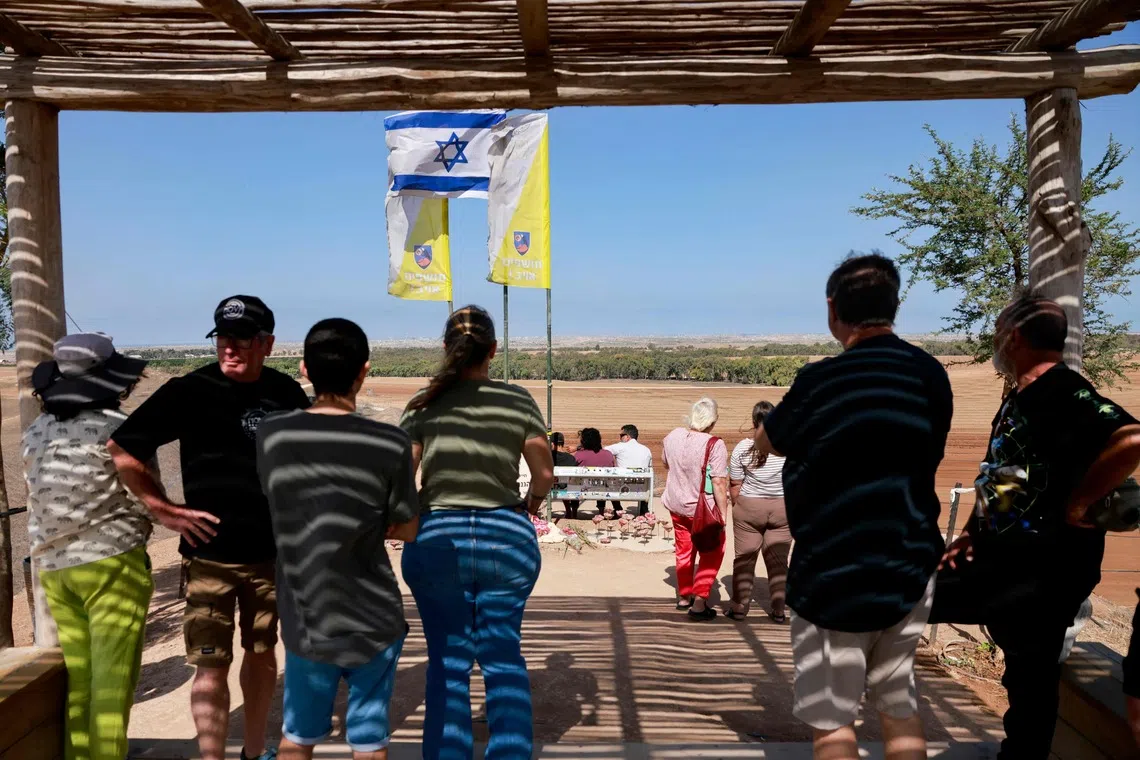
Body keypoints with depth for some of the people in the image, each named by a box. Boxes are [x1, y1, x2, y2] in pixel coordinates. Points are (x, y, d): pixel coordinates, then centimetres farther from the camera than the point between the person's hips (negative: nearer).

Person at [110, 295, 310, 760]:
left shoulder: (286, 393, 1)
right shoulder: (190, 391, -9)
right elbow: (121, 449, -6)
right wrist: (163, 509, -8)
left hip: (274, 551, 4)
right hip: (210, 553, -4)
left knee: (262, 653, 16)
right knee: (211, 666, 1)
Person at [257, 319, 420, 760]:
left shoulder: (271, 435, -8)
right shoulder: (390, 444, -16)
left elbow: (285, 512, 6)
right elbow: (407, 530, -4)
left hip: (305, 619, 3)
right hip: (372, 620, -2)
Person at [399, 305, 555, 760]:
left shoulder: (425, 403, -2)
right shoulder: (518, 400, -1)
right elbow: (544, 473, 2)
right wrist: (531, 505, 21)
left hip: (437, 539, 0)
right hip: (507, 538, 1)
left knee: (448, 662, 12)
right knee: (503, 657, 15)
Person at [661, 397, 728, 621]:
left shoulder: (672, 437, -5)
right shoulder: (714, 445, -24)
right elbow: (718, 484, -23)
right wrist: (723, 514, -15)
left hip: (676, 505, 6)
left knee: (684, 550, 22)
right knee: (711, 554, 12)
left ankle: (683, 597, 35)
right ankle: (699, 602, 6)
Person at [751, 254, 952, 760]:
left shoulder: (820, 381, -14)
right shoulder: (933, 376, 1)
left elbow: (765, 445, 4)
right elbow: (927, 457, 13)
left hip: (832, 573, -5)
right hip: (909, 567, 5)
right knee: (899, 707, 17)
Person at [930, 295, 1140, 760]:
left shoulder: (1065, 392, -19)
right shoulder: (1018, 397, 12)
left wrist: (1076, 505, -25)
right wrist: (973, 534, 11)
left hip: (1046, 569, -11)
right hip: (998, 557, 11)